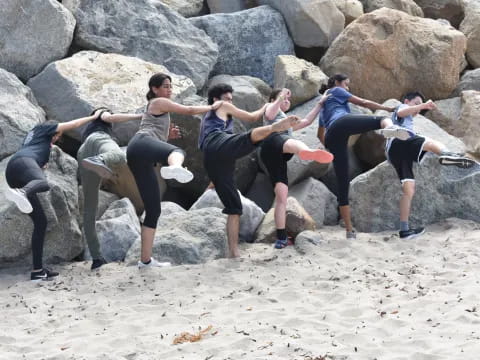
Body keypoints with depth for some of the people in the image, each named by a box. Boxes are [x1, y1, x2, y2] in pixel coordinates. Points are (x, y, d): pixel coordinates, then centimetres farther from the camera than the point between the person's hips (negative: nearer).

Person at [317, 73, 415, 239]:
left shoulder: (323, 107, 43)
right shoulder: (336, 91, 26)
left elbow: (320, 135, 50)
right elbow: (363, 103, 23)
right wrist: (389, 109, 28)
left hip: (331, 138, 6)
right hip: (343, 122, -6)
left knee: (342, 184, 5)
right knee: (382, 120, -17)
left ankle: (349, 230, 2)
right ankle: (391, 128, -58)